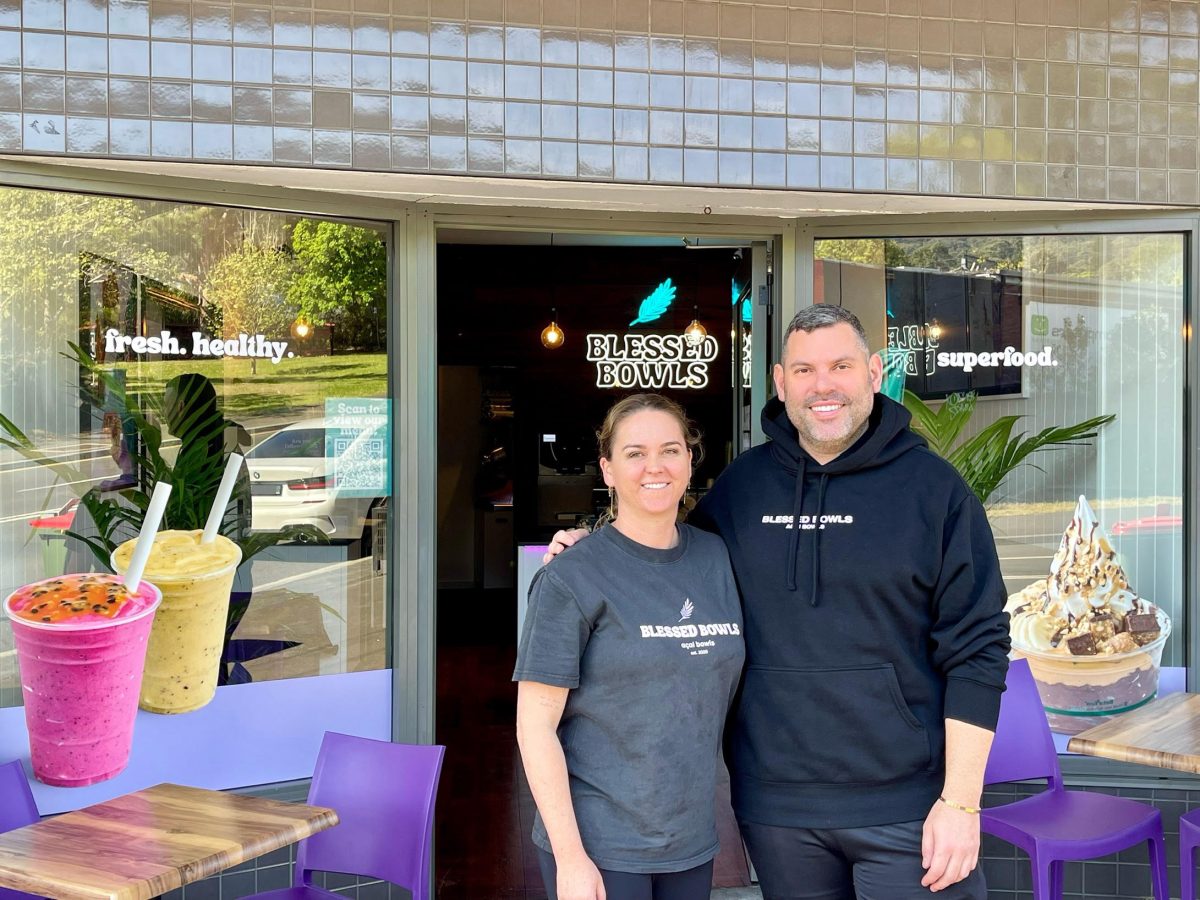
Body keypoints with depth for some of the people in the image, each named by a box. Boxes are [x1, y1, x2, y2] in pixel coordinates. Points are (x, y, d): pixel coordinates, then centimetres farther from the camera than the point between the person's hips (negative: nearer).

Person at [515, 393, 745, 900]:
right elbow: (536, 724, -12)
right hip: (598, 848, -4)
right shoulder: (573, 578, -10)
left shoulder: (718, 560, 3)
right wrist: (571, 858, -14)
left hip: (693, 842, 5)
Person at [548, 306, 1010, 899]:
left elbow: (975, 649, -6)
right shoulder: (741, 485, 5)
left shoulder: (932, 488, -4)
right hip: (777, 806, 3)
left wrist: (960, 801, -10)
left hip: (906, 808, -3)